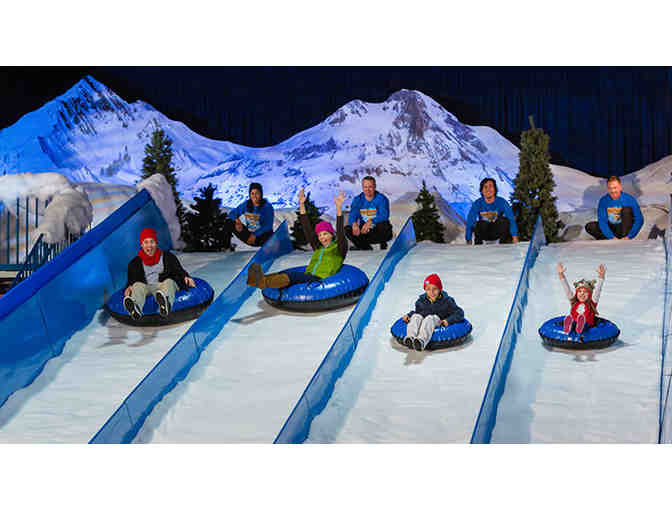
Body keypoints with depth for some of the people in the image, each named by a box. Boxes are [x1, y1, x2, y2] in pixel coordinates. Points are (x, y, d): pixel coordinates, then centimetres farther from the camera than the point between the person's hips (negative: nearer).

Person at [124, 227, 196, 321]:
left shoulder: (168, 257, 15)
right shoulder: (135, 263, 17)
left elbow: (179, 271, 12)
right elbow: (131, 280, 14)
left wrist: (185, 277, -11)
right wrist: (129, 287, -10)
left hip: (163, 285, -1)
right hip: (147, 287, 1)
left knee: (169, 281, -34)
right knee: (138, 285, -30)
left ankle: (164, 302, -72)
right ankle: (135, 308, -66)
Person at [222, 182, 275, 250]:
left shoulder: (267, 207, -11)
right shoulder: (246, 204, 2)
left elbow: (268, 226, -19)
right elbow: (232, 213, 9)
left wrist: (255, 235, -31)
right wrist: (237, 220, -15)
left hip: (261, 236, -5)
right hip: (249, 235, 5)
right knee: (229, 222, -6)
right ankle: (226, 245, -1)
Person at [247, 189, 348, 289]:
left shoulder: (339, 249, 12)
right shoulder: (318, 248, 28)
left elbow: (340, 232, -6)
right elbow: (307, 229, 23)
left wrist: (338, 208, -16)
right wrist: (302, 205, 18)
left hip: (321, 280, -6)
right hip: (307, 279, 6)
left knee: (294, 275, -32)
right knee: (285, 274, -25)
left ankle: (263, 282, -55)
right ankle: (256, 280, -50)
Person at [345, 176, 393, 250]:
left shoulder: (382, 199, -10)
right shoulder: (357, 200, 0)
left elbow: (384, 216, -24)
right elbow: (352, 216, -12)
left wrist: (370, 222, -42)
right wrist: (354, 224, -37)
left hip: (379, 233, -4)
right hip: (364, 231, 4)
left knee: (383, 225, -36)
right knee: (347, 229, -20)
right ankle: (368, 249, -14)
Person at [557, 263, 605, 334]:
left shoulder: (592, 302, 13)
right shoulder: (573, 301, 19)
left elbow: (597, 289, 2)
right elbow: (566, 288, 14)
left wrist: (601, 276, -10)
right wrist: (561, 274, 6)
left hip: (587, 325, -2)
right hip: (573, 324, 2)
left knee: (582, 318, -36)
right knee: (568, 318, -32)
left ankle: (580, 327, -63)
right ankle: (567, 328, -58)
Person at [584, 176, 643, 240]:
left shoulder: (629, 199, -15)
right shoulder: (603, 201, -10)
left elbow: (639, 220, -16)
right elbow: (602, 221, -14)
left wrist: (628, 237, -27)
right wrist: (612, 237, -27)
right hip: (611, 230, 2)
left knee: (627, 209, -27)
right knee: (589, 226, -18)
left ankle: (625, 242, -25)